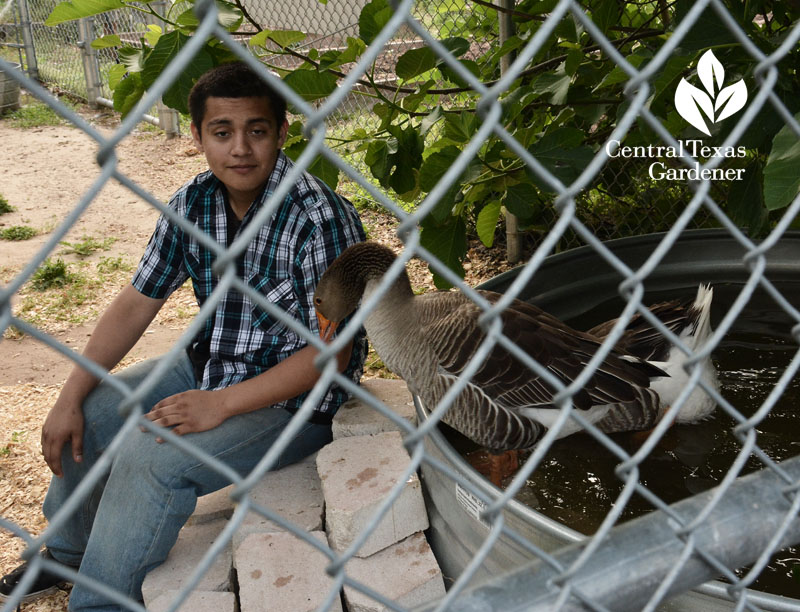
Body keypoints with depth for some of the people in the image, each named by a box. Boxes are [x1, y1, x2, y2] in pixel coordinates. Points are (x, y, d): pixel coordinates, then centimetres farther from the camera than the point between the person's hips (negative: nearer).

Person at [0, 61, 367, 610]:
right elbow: (137, 303, 2)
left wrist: (220, 406, -27)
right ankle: (69, 554, 37)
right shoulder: (194, 204, -4)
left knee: (147, 457, -24)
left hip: (294, 398, -7)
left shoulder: (320, 219, -25)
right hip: (209, 366, 8)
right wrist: (70, 397, -2)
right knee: (86, 416, 9)